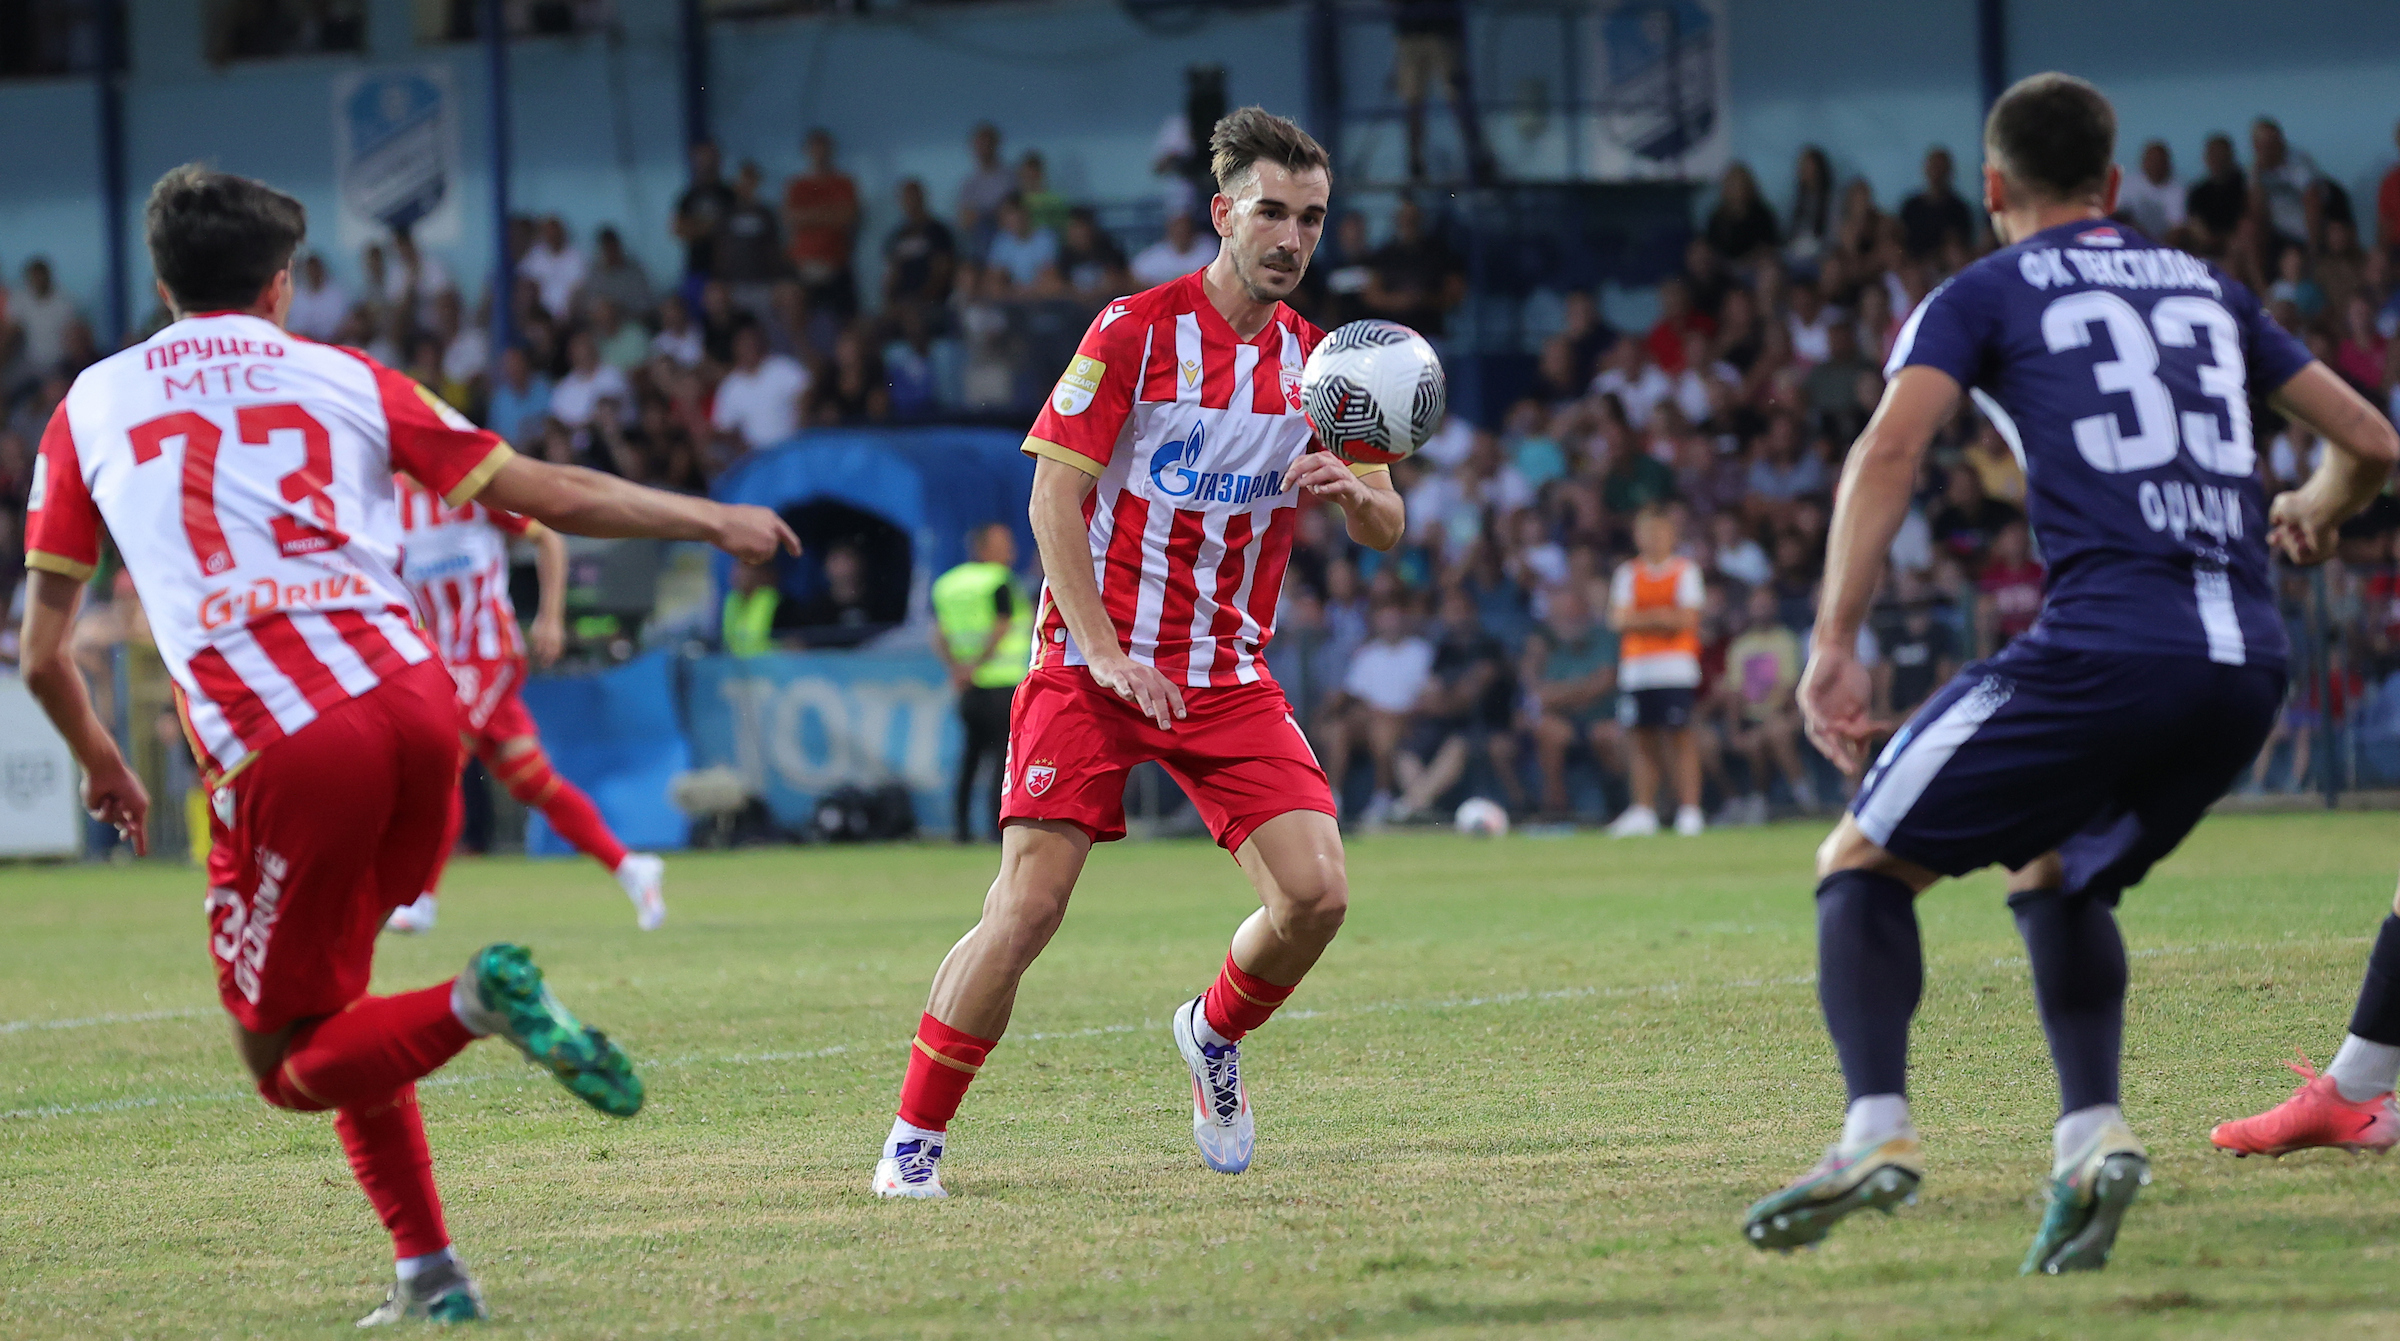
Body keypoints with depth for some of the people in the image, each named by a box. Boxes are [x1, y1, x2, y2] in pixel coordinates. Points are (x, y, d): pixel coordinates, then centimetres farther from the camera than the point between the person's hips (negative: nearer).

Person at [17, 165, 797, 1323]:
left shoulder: (91, 407, 18)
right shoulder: (344, 380, 19)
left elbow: (42, 653, 22)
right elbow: (550, 497, 18)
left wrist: (99, 762, 41)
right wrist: (713, 521, 32)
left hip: (275, 740, -3)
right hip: (413, 697, 3)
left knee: (287, 1062, 8)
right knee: (327, 1000, 24)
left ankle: (470, 1007, -21)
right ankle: (423, 1272, 12)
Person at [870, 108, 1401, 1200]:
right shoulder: (1135, 330, -8)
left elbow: (1385, 530, 7)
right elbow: (1053, 499, -9)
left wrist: (1351, 490, -18)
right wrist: (1106, 655, -17)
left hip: (1229, 675, 4)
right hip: (1093, 663, -4)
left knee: (1316, 894, -11)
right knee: (1028, 905, -14)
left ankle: (1215, 1035, 20)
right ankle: (914, 1139, -1)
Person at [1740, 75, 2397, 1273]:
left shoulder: (1984, 296, 10)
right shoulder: (2208, 289, 24)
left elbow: (1890, 446, -8)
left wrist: (1835, 645, -13)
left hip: (2106, 645, -5)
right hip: (2249, 659, 5)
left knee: (1862, 862, 6)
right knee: (2057, 875, 28)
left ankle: (1876, 1129, -15)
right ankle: (2092, 1133, 7)